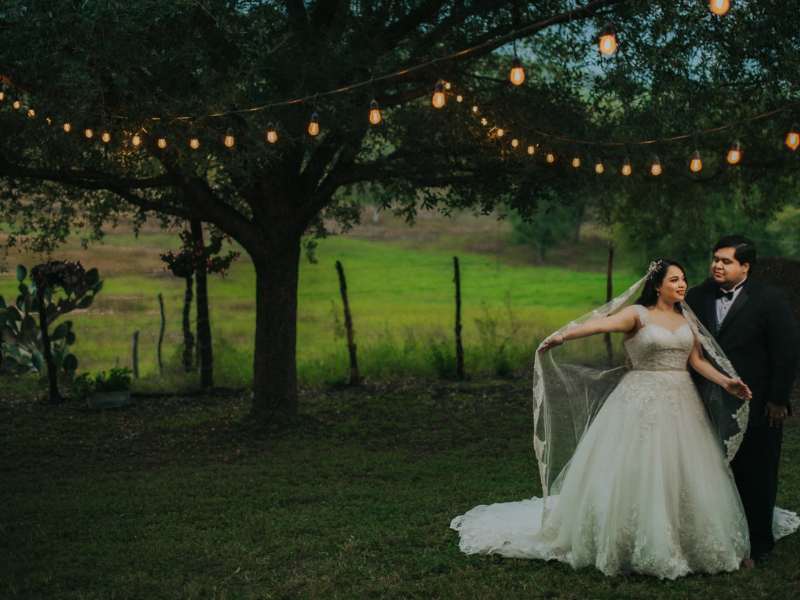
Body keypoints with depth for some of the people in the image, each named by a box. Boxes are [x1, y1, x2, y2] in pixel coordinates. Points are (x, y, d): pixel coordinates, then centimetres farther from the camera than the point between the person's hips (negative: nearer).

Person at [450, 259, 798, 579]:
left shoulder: (686, 318, 11)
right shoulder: (637, 314, -7)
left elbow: (698, 360, 11)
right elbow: (601, 323, -24)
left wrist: (726, 382, -6)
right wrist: (563, 335, -40)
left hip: (680, 404, 5)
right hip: (641, 402, -5)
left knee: (681, 475, 7)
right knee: (635, 472, -2)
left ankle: (687, 542, 20)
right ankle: (633, 547, 10)